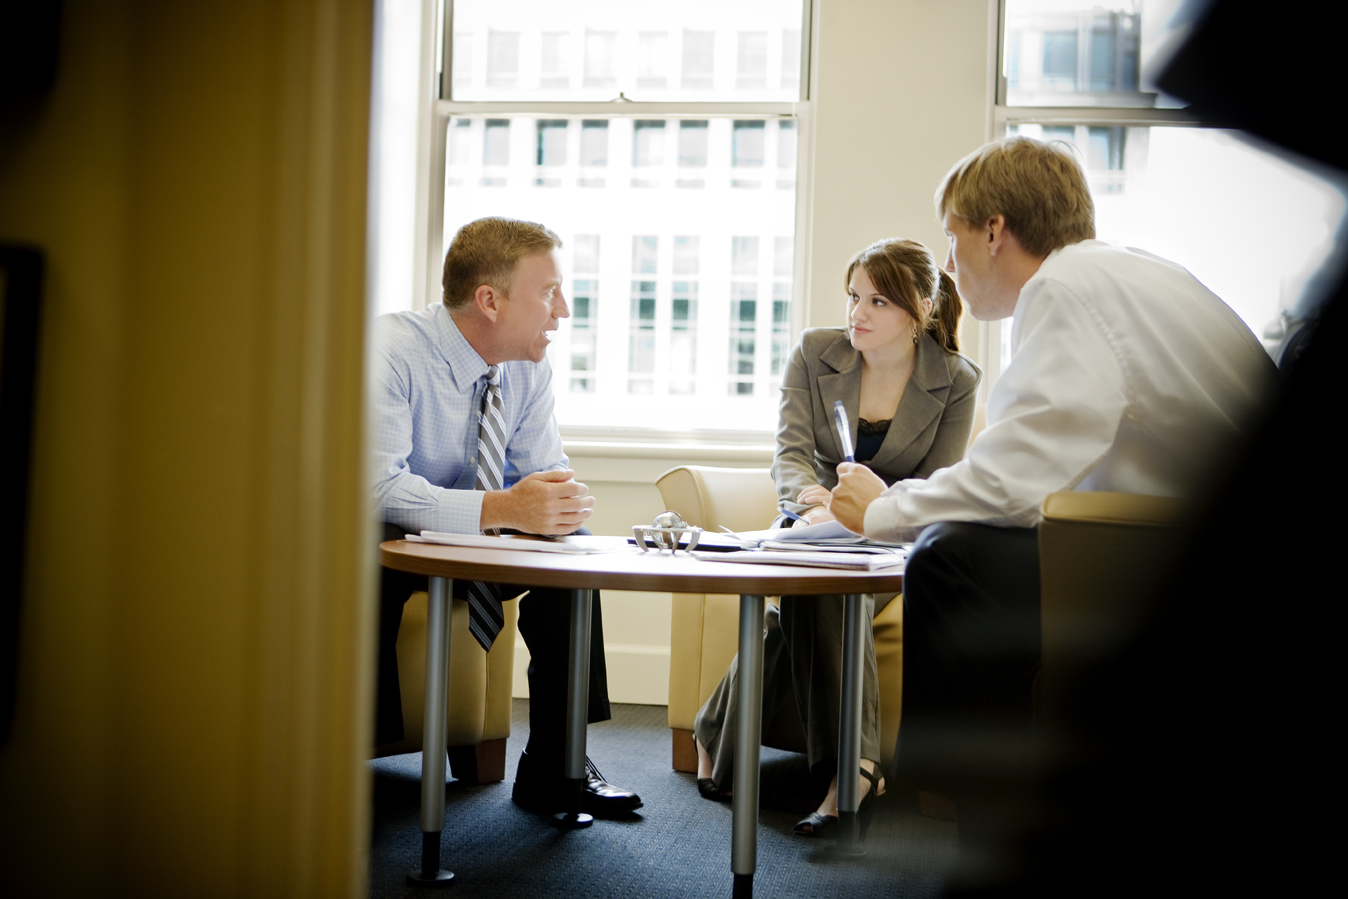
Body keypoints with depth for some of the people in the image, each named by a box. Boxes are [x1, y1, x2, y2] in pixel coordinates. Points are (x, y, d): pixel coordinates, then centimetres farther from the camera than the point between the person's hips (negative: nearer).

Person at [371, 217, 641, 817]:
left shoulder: (528, 367, -6)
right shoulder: (391, 351, -26)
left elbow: (547, 472, -4)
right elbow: (380, 486, -36)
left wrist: (561, 501, -30)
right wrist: (502, 508, -47)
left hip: (471, 542, 6)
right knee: (373, 578, -38)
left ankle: (553, 768, -11)